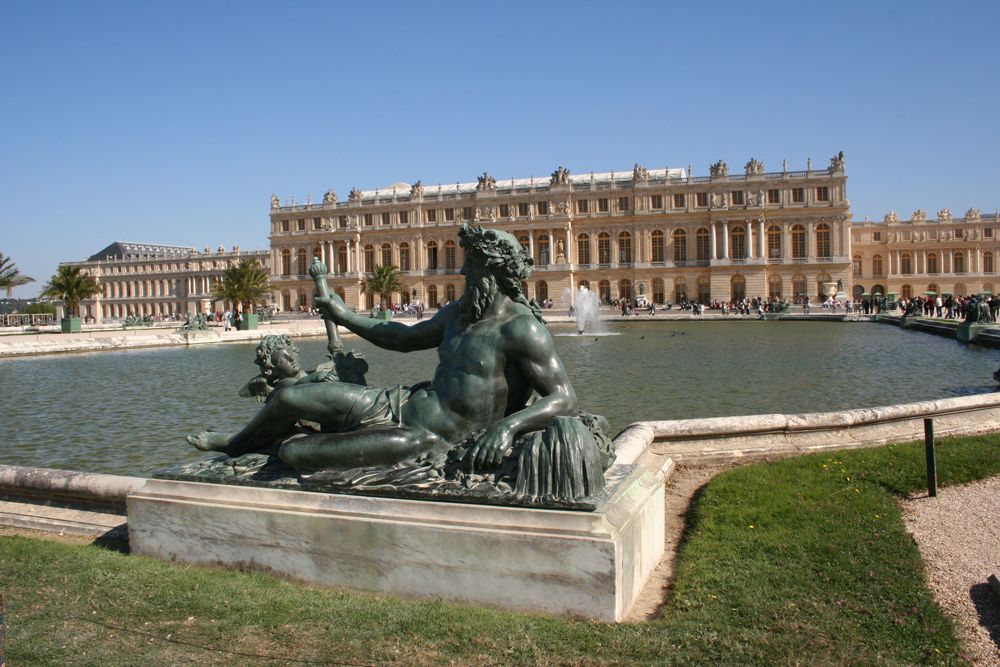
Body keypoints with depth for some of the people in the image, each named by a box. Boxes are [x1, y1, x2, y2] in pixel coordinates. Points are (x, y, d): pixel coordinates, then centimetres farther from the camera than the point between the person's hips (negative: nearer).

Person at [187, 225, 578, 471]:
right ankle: (235, 443, 37)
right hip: (402, 403, 8)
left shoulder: (521, 329, -18)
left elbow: (565, 398, -22)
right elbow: (405, 338, 24)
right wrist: (345, 317, 32)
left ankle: (238, 447, 26)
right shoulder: (458, 313, 9)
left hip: (427, 438, -8)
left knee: (292, 452, -12)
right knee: (289, 397, 5)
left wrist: (508, 426, -40)